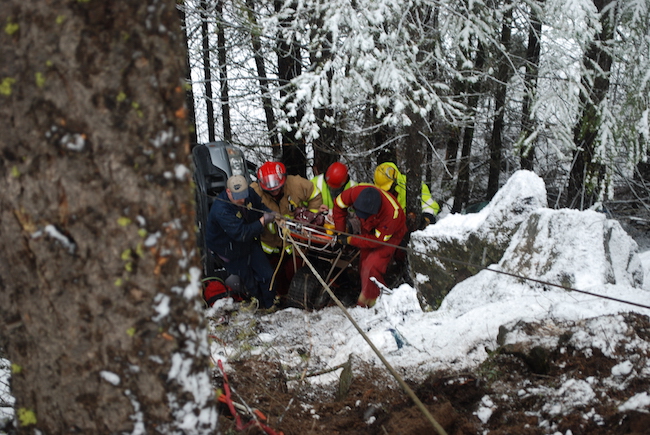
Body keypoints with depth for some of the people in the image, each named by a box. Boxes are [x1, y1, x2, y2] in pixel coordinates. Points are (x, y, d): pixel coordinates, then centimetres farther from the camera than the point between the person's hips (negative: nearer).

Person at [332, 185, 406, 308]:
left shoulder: (391, 213, -43)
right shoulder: (357, 192, -33)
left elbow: (377, 240, -30)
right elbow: (339, 205, -11)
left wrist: (349, 240, -26)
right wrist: (340, 232, -9)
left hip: (391, 234, -5)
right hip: (368, 229, 5)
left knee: (371, 267, -18)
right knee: (363, 264, 6)